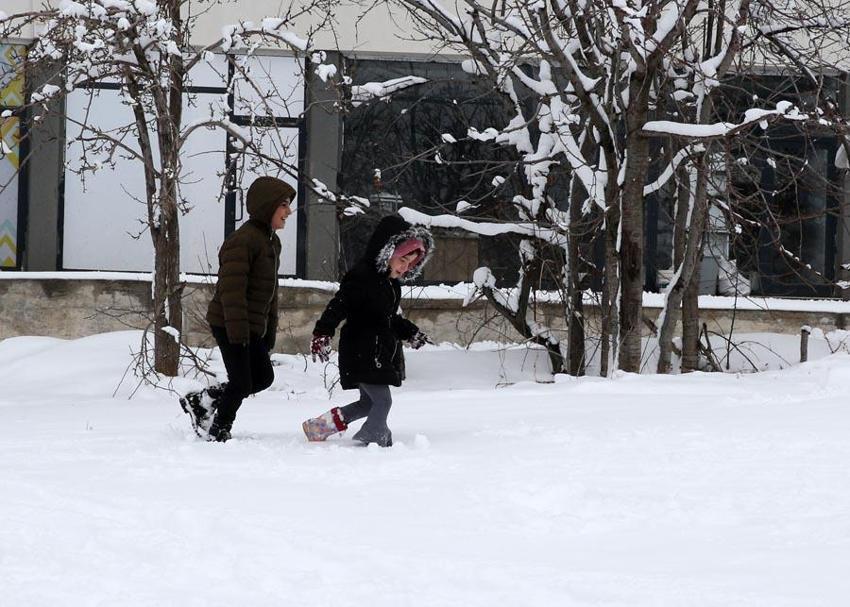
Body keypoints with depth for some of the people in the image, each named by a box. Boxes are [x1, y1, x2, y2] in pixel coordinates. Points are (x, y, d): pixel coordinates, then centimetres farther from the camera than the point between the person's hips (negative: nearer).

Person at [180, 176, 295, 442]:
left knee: (263, 377, 13)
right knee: (241, 382, -4)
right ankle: (218, 433, 14)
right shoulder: (242, 241, -19)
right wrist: (238, 332, -27)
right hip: (230, 325, -10)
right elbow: (232, 290, -24)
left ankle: (201, 401, 21)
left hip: (252, 327, 10)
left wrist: (270, 331, 20)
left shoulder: (271, 241, 14)